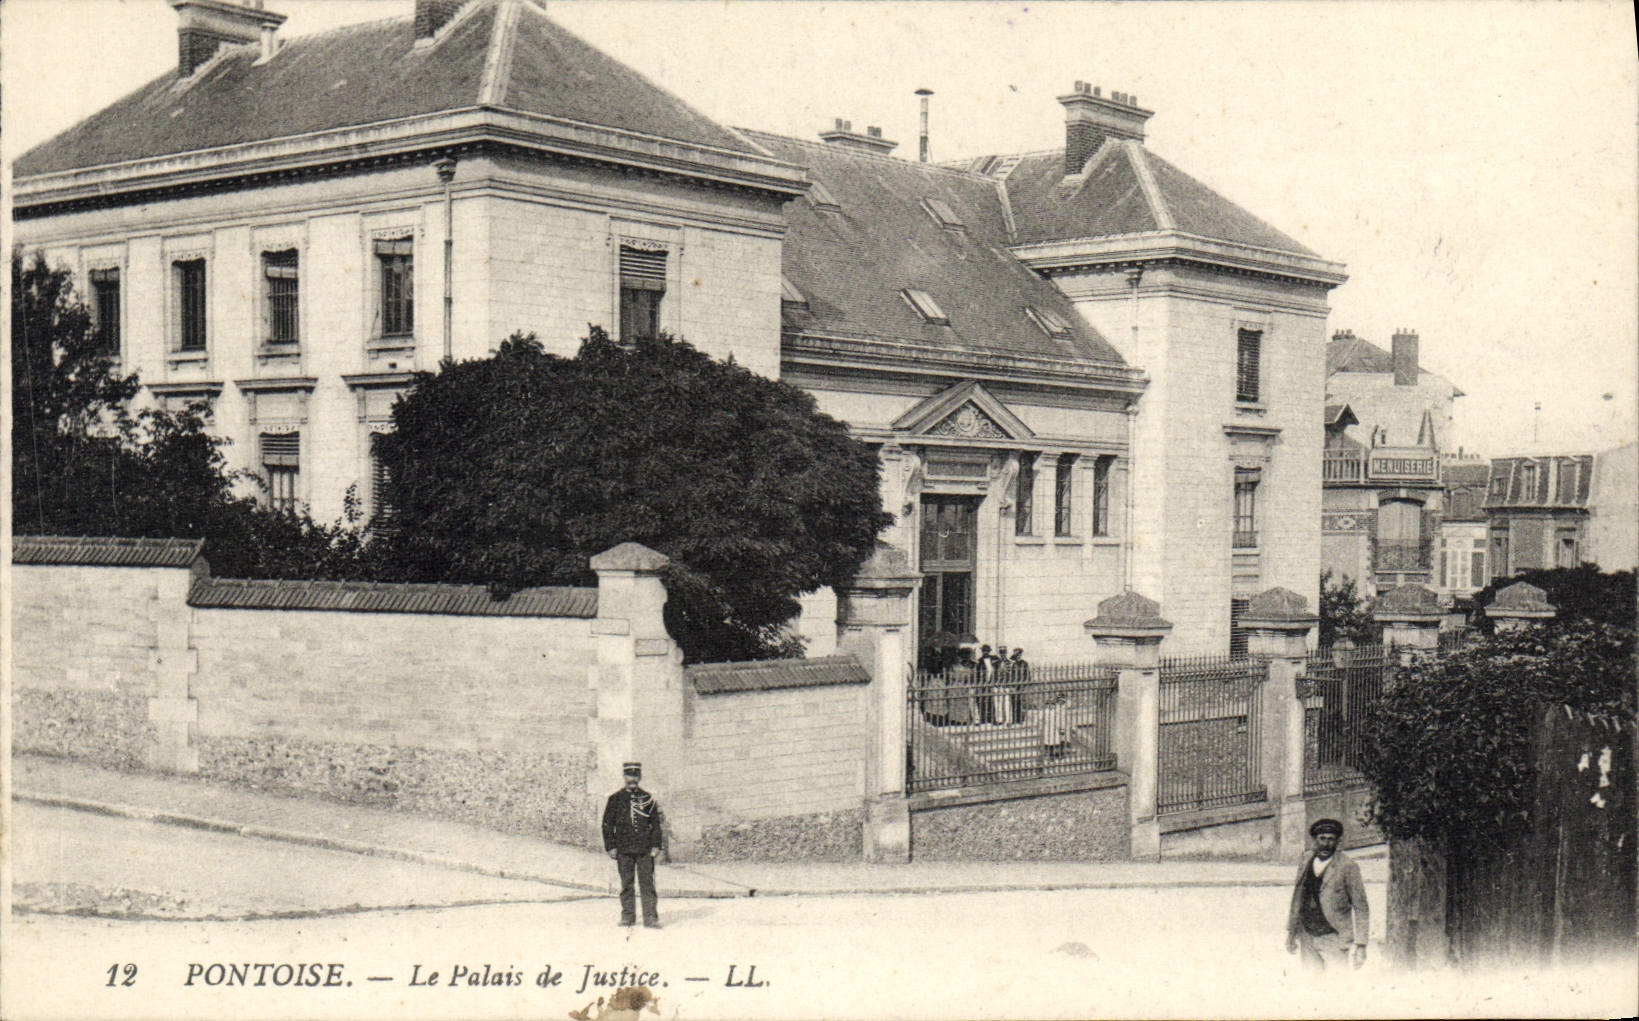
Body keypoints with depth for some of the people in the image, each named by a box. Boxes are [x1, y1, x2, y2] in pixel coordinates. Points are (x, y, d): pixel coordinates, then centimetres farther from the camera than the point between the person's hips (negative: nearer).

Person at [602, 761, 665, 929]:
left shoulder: (647, 799, 8)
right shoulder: (615, 799, 6)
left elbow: (656, 824, 10)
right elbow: (607, 824, 7)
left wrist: (656, 846, 2)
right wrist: (611, 847, 0)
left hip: (645, 849, 0)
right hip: (624, 849, 0)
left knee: (647, 883, -4)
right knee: (626, 884, 4)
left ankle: (650, 917, -3)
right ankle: (628, 916, 13)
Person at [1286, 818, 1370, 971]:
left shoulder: (1347, 867, -7)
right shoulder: (1306, 864, 8)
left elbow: (1361, 908, -6)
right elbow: (1297, 899, 18)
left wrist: (1360, 945, -9)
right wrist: (1291, 932, 17)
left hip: (1334, 941, -5)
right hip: (1308, 939, 5)